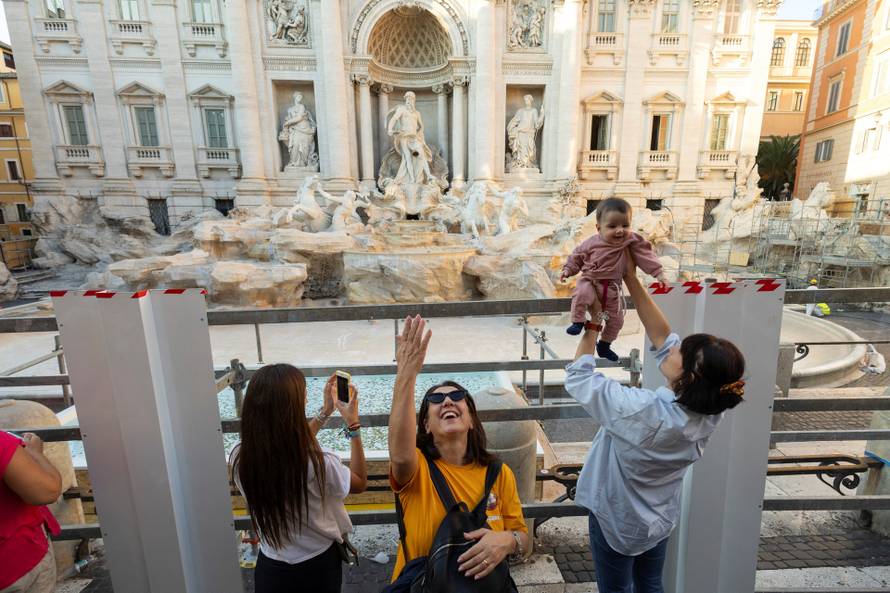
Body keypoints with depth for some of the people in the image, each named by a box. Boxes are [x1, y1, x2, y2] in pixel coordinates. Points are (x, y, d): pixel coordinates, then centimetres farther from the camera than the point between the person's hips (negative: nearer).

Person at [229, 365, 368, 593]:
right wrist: (353, 426, -11)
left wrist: (325, 412, 6)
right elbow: (360, 482, -12)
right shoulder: (319, 463, -35)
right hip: (319, 565, -3)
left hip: (270, 568, 3)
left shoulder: (239, 458, -20)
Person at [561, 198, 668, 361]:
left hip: (612, 288, 3)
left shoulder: (632, 242, -10)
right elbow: (577, 256, 0)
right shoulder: (591, 243, -13)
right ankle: (578, 322, -19)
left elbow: (645, 255, -9)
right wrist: (568, 269, -7)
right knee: (581, 294, -39)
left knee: (616, 320, 10)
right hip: (590, 281, -3)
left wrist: (659, 273, -15)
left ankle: (604, 345, 32)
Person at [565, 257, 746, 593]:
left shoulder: (641, 411, -40)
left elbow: (578, 377, -26)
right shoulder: (709, 413, -20)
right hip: (660, 519, 5)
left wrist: (592, 324, -15)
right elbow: (662, 338, -13)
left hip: (618, 521, -5)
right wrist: (632, 281, -13)